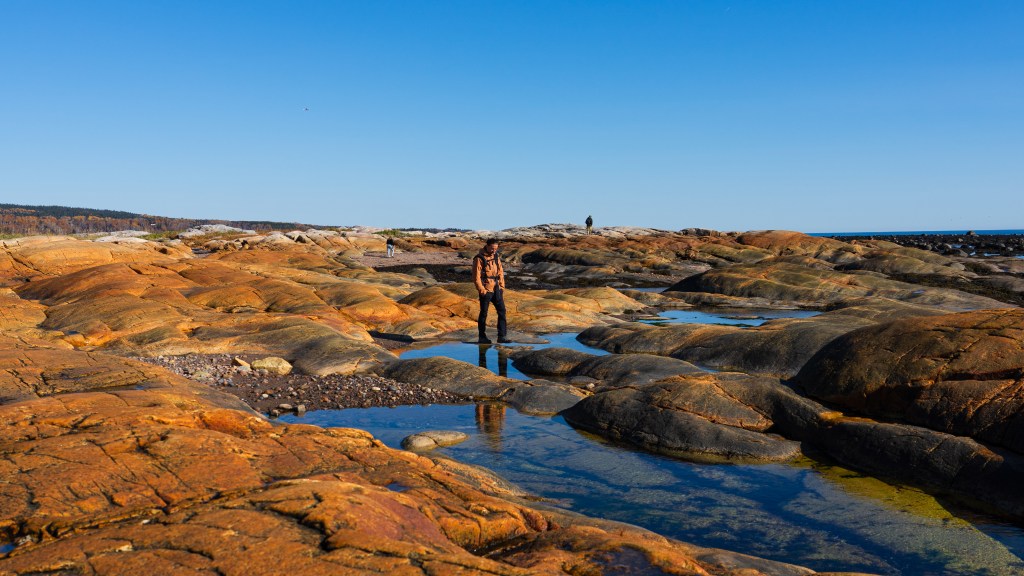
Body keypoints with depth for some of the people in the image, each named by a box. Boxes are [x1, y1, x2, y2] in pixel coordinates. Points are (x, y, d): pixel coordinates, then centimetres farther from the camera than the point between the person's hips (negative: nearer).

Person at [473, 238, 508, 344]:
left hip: (496, 289, 6)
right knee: (484, 313, 3)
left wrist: (502, 288, 8)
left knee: (502, 311, 2)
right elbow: (476, 277, -12)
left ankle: (501, 336, 6)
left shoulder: (496, 257, 9)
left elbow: (500, 273, 14)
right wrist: (482, 290, -14)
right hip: (485, 290, -6)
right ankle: (482, 337, 14)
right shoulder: (479, 258, -11)